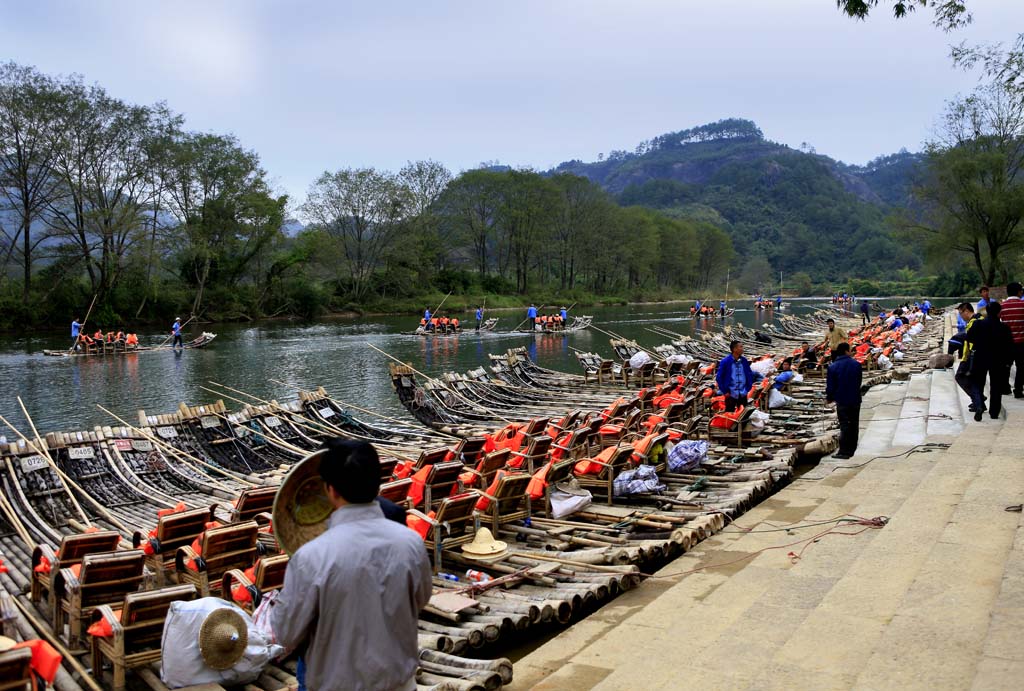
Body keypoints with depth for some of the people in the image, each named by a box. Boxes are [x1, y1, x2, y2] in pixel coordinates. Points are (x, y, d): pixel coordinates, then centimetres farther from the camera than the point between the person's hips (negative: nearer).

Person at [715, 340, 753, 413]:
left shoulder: (744, 361, 3)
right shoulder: (725, 361, -10)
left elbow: (750, 375, 14)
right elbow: (719, 378, -7)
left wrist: (747, 389, 7)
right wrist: (725, 392, -8)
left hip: (743, 395, 4)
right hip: (731, 395, -4)